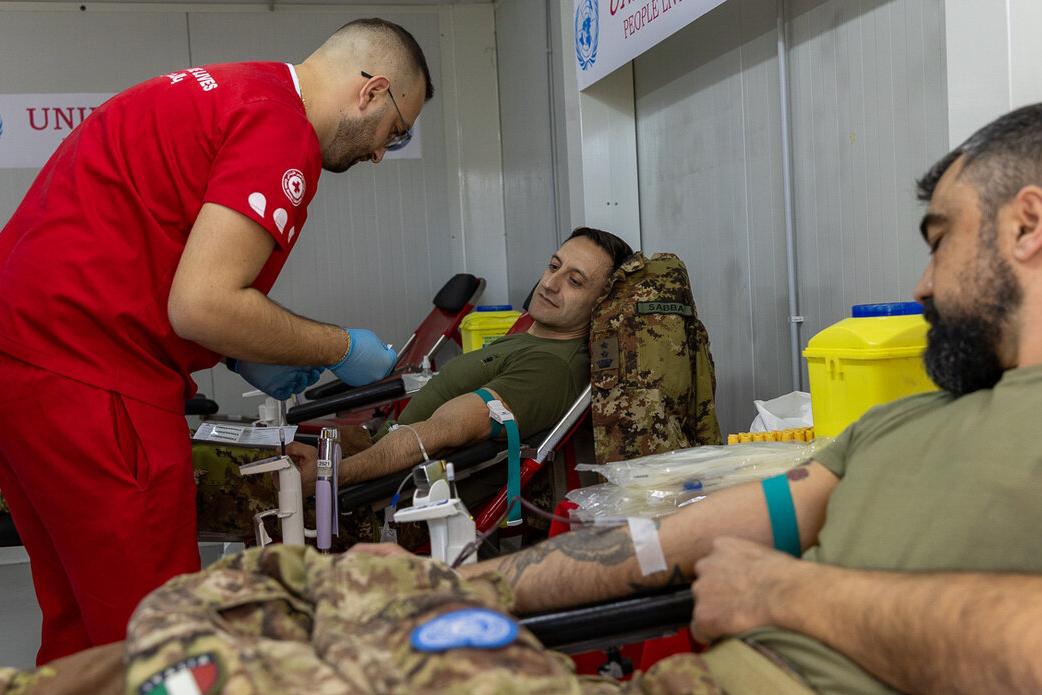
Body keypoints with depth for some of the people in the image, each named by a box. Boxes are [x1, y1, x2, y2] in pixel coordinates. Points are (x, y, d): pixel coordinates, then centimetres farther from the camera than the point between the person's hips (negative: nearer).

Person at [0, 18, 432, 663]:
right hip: (86, 382, -10)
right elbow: (200, 305, -20)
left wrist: (246, 358, 17)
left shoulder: (219, 92, 18)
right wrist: (341, 347, -5)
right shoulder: (280, 127, -12)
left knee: (80, 621, 19)